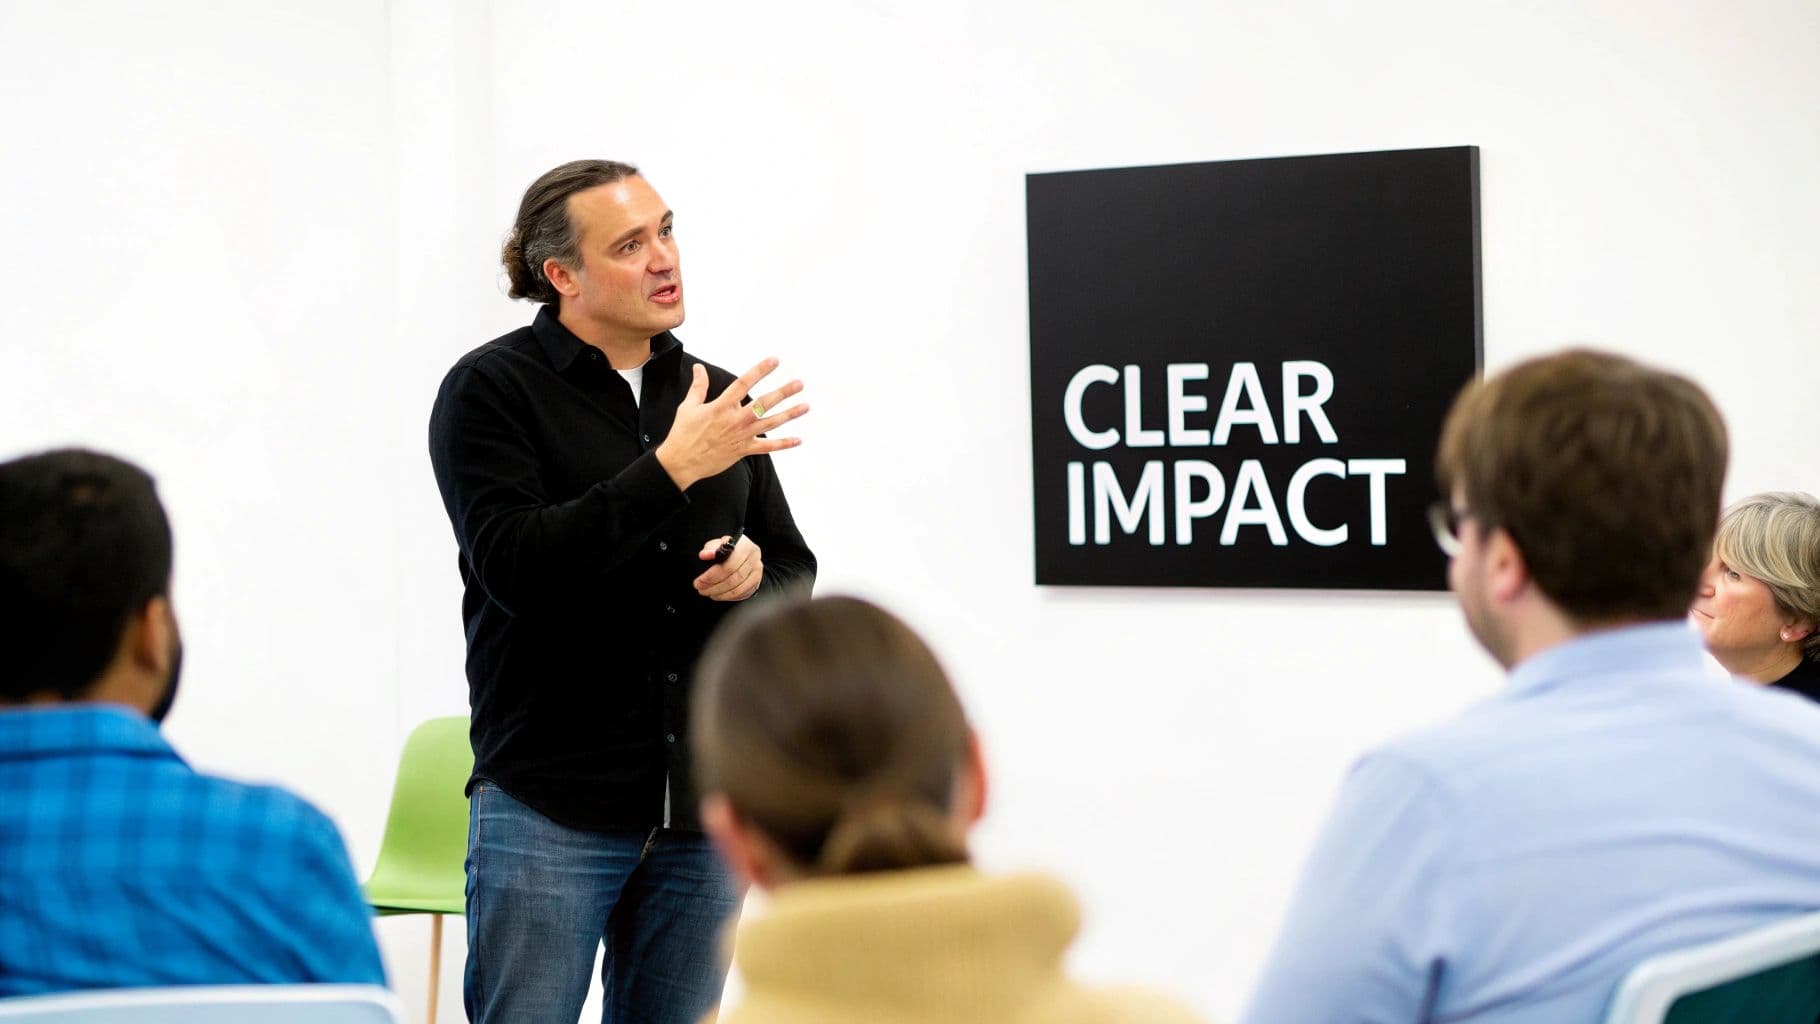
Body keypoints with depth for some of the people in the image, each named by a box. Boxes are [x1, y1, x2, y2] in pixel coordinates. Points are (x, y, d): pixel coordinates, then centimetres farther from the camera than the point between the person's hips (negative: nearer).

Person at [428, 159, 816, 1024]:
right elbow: (515, 565, -18)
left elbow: (795, 572, 17)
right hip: (551, 805, -5)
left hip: (702, 806, 5)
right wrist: (673, 467, -23)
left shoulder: (714, 398, 11)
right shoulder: (491, 389, -4)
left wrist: (755, 575, -7)